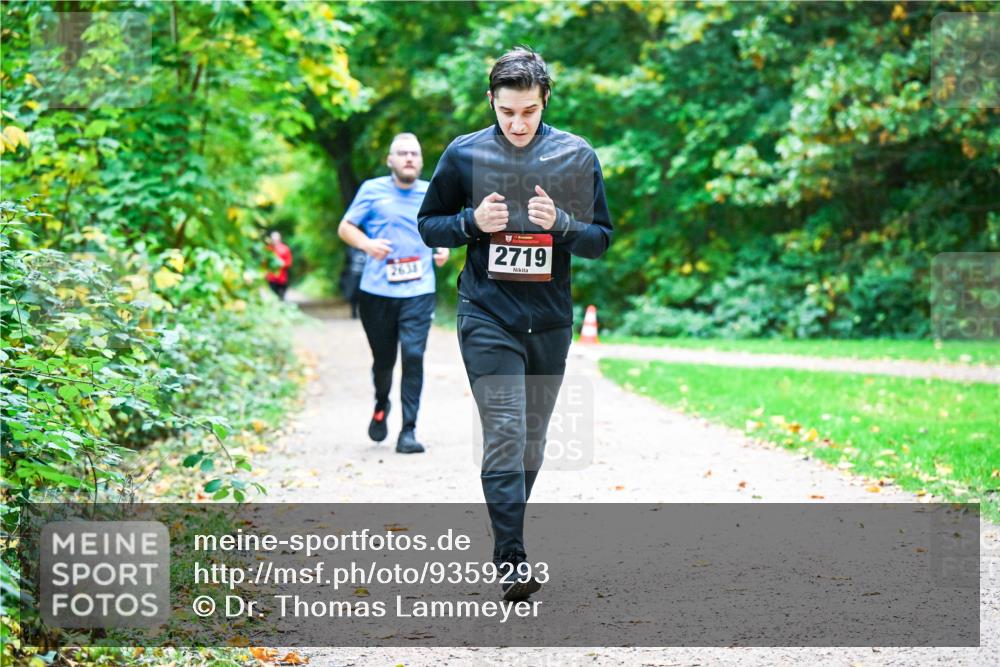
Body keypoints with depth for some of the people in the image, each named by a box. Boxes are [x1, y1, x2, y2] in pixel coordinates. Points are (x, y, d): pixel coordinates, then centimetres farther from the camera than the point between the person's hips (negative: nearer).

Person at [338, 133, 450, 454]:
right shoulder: (372, 190, 3)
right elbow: (345, 227, 5)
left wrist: (443, 247, 5)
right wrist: (367, 244, -15)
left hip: (418, 292, 1)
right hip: (377, 291, -1)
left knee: (414, 356, -12)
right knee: (383, 359, 9)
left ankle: (408, 431, -8)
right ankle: (381, 406, 41)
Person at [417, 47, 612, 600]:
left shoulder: (576, 156, 2)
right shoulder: (464, 154, 0)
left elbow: (601, 240, 5)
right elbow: (429, 225, 8)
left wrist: (560, 223, -15)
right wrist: (473, 222, -12)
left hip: (550, 320, 2)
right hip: (487, 317, -2)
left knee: (532, 442, 11)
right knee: (504, 434, -13)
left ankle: (507, 535, 29)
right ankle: (511, 562, -14)